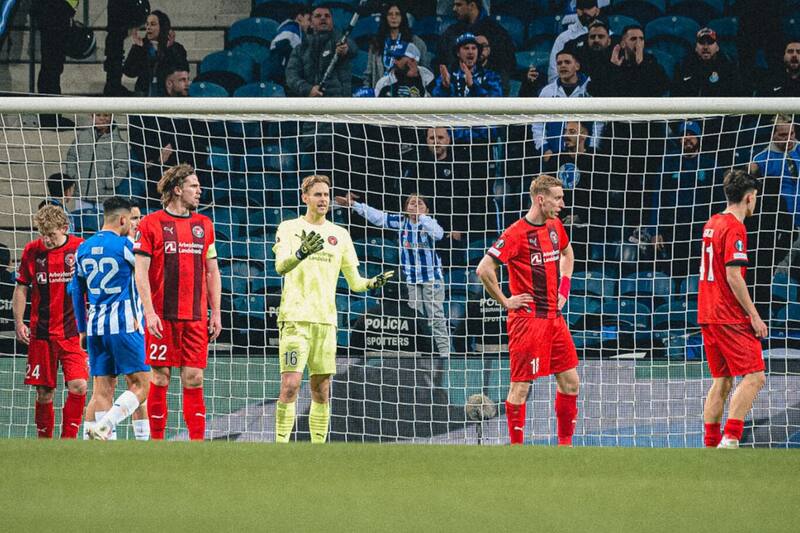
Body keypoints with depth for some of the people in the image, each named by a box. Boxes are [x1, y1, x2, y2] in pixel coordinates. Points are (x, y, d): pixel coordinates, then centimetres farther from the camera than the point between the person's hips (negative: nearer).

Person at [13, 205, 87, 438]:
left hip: (73, 332, -1)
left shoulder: (81, 248, -2)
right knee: (44, 393, 4)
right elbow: (21, 289, 10)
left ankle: (68, 439, -3)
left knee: (78, 386, -14)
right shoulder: (32, 251, 1)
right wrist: (19, 323, 2)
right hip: (41, 334, 1)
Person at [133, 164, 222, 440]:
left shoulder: (204, 225, 13)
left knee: (194, 380, 0)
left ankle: (197, 441, -1)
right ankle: (157, 441, 6)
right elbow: (141, 271, -4)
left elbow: (212, 271, 17)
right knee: (160, 378, 0)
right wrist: (149, 312, -12)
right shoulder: (151, 223, -1)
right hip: (162, 317, -4)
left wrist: (216, 312, 11)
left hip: (196, 318, 4)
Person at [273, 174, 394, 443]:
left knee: (322, 389, 5)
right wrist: (301, 253, -34)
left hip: (326, 320, 5)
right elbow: (281, 266, -15)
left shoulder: (339, 234, 15)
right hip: (295, 317, -5)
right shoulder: (289, 228, 2)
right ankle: (281, 444, -12)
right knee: (290, 384, -14)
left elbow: (354, 282, 16)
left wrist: (373, 282, -5)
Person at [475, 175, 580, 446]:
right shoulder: (517, 233, -15)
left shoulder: (555, 226, 9)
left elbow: (567, 253, 32)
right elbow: (484, 269, -19)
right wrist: (506, 301, -12)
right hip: (527, 319, -8)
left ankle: (565, 444, 19)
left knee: (570, 382, 9)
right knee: (521, 386, -3)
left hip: (554, 317, 8)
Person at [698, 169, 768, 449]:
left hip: (707, 315, 9)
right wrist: (754, 315, -15)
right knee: (754, 377, -9)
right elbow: (733, 276, -19)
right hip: (730, 318, -9)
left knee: (721, 381, 12)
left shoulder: (711, 224, 14)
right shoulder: (734, 229, -13)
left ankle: (711, 443, 9)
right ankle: (730, 439, -19)